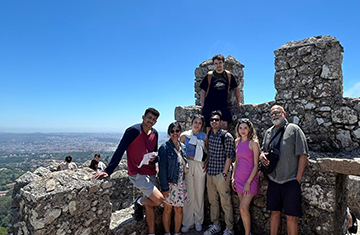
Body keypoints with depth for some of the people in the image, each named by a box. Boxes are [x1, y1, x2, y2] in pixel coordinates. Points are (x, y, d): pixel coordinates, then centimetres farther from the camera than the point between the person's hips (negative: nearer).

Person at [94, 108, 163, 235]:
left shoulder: (154, 133, 7)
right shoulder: (134, 131, -15)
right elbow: (120, 151, -16)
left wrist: (154, 158, -6)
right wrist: (108, 171, -19)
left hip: (151, 174, 7)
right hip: (138, 174, -7)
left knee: (150, 204, 13)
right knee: (159, 199, -14)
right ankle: (140, 203, 16)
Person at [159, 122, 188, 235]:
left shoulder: (183, 147, 6)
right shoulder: (165, 148, -11)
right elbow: (162, 169, -12)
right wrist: (164, 187, -14)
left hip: (181, 184, 5)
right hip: (169, 184, -4)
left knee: (179, 209, 11)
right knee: (168, 209, 9)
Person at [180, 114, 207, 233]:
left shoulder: (204, 136, 5)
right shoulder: (185, 135, 2)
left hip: (199, 166, 1)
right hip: (187, 165, -1)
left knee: (199, 194, 7)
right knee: (188, 195, 3)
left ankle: (198, 221, 24)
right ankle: (187, 222, 17)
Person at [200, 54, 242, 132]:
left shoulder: (228, 75, 10)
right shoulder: (209, 75, 5)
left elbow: (237, 88, 21)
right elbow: (203, 91, 6)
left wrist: (238, 102, 16)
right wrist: (203, 106, 0)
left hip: (223, 106, 1)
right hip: (209, 106, -1)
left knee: (224, 126, -13)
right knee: (209, 127, -3)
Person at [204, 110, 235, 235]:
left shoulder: (227, 136, -10)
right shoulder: (209, 135, 8)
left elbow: (229, 156, -11)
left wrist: (224, 173, -14)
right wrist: (206, 166, 11)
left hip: (221, 174, -6)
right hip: (209, 173, 6)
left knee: (225, 202, 2)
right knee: (212, 201, 16)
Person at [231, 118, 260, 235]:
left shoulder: (253, 143, -10)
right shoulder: (237, 141, 8)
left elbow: (256, 165, -11)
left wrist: (248, 182, -15)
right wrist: (233, 177, 11)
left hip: (250, 178, -5)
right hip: (239, 177, 6)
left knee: (243, 208, -9)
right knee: (244, 208, 12)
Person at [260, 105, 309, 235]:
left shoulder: (294, 129, -4)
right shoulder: (268, 132, 12)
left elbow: (303, 155, -8)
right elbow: (264, 151, 21)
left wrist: (298, 178, -12)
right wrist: (262, 156, -4)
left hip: (291, 181, -4)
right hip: (273, 180, 5)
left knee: (291, 216, 3)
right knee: (274, 212, 14)